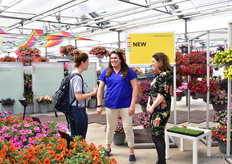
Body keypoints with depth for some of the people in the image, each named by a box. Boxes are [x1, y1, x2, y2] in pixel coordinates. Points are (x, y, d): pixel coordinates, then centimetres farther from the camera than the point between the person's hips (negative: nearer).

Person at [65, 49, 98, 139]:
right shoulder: (77, 77, -19)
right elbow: (78, 97, -23)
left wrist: (88, 94, 16)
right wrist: (93, 93, -17)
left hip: (71, 110, 10)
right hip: (78, 110, -10)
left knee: (73, 136, 17)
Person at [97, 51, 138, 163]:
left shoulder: (128, 71, -3)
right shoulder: (106, 72, 4)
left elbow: (135, 88, -5)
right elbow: (100, 89, 6)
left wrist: (132, 105, -11)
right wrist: (99, 105, 1)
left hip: (125, 105, -2)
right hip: (111, 105, 3)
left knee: (128, 128, 4)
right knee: (110, 127, 16)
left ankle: (131, 152, 20)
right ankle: (108, 148, 36)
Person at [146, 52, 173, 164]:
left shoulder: (165, 75, -13)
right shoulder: (159, 75, 16)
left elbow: (162, 94, -19)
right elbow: (152, 91, 18)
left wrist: (152, 107, -13)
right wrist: (148, 103, 5)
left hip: (161, 111, -9)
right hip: (156, 110, 9)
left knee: (156, 136, -6)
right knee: (159, 136, 14)